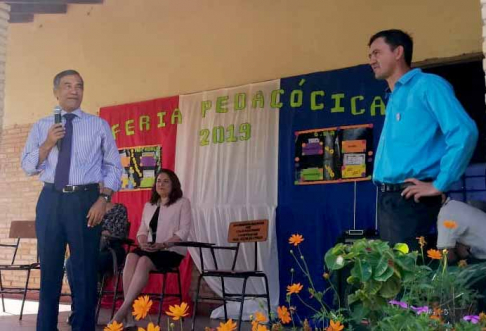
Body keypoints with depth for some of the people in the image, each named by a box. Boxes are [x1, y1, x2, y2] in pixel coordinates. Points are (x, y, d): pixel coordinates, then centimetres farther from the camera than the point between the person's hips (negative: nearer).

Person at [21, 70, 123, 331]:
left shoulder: (99, 126, 6)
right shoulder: (41, 127, 11)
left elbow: (113, 167, 3)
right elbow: (27, 167, 5)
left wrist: (103, 199, -10)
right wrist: (48, 144, -10)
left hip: (86, 200, -2)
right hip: (51, 200, 2)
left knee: (85, 270, 3)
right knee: (49, 268, 10)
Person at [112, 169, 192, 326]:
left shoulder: (182, 203, 4)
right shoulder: (149, 206, 21)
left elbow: (183, 232, -6)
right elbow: (142, 230, 17)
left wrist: (162, 245, -19)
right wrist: (143, 242, -7)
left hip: (171, 250, -4)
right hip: (148, 249, 4)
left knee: (144, 261, -34)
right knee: (131, 257, -30)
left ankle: (122, 311, -36)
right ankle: (128, 314, -35)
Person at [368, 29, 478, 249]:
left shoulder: (427, 85, -6)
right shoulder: (394, 98, 21)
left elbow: (464, 132, -18)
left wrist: (439, 185, -17)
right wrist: (384, 194, 15)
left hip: (410, 198, -8)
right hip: (387, 199, 8)